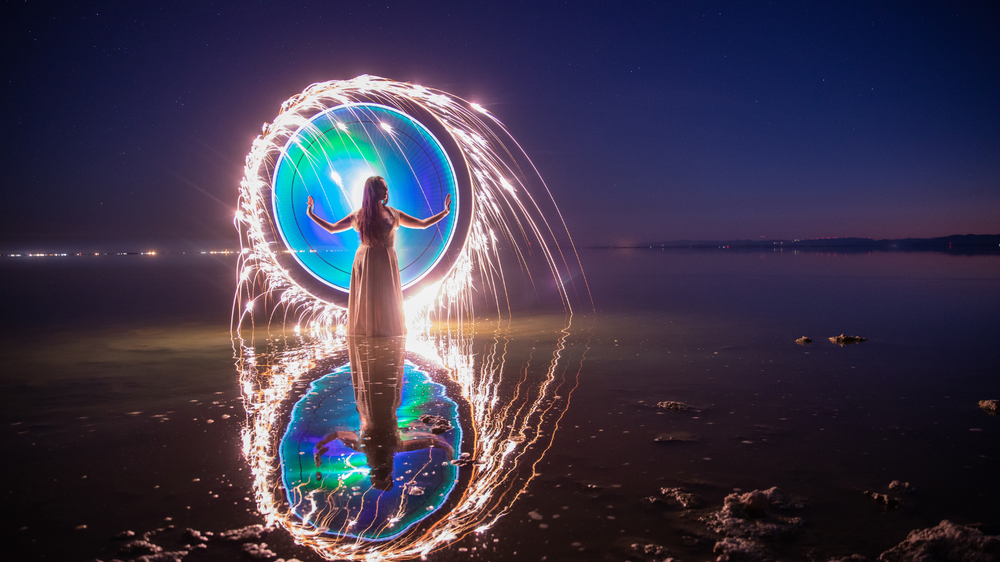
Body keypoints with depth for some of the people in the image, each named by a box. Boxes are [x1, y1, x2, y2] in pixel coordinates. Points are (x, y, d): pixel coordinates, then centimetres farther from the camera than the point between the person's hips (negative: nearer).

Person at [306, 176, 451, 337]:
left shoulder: (393, 214, 7)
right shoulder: (359, 215, 4)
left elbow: (423, 224, 12)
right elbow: (332, 228, 12)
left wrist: (445, 212, 9)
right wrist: (311, 215, 9)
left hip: (387, 263, 1)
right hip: (366, 263, -1)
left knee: (387, 301, -1)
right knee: (366, 301, -1)